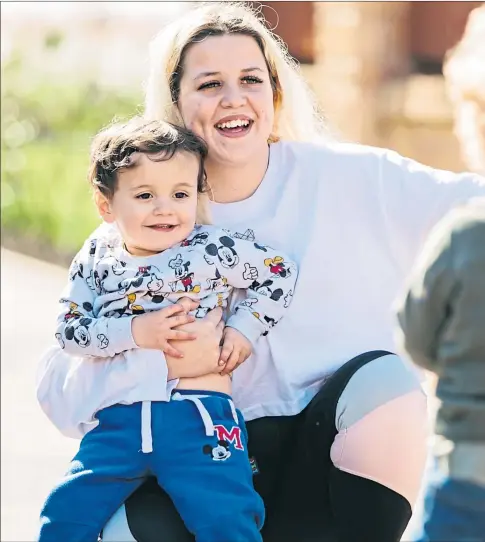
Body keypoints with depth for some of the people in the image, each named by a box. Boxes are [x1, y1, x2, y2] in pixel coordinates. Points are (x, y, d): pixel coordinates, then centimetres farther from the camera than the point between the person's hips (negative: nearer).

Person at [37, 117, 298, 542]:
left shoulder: (214, 249, 2)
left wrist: (244, 330, 1)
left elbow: (280, 272, 11)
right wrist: (133, 331, -12)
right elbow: (69, 330, 2)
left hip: (198, 413, -3)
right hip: (116, 421, 3)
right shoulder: (96, 261, 9)